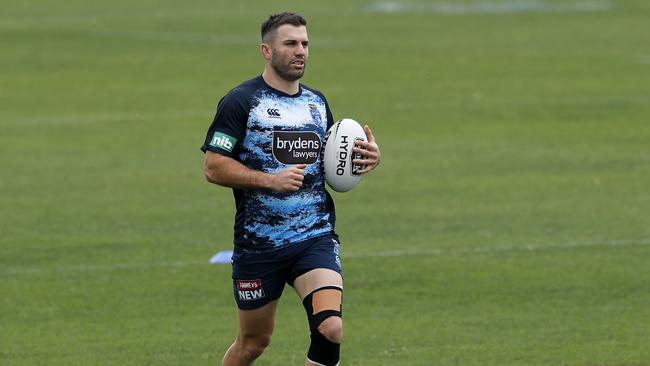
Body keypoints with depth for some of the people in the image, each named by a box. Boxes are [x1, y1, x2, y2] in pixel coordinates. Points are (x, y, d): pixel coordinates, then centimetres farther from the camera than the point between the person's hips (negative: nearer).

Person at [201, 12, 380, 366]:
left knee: (330, 329, -19)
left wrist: (366, 157, 3)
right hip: (258, 243, -3)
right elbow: (213, 168, -11)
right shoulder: (240, 101, -6)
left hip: (316, 239, 3)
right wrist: (272, 180, -19)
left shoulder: (317, 102, 12)